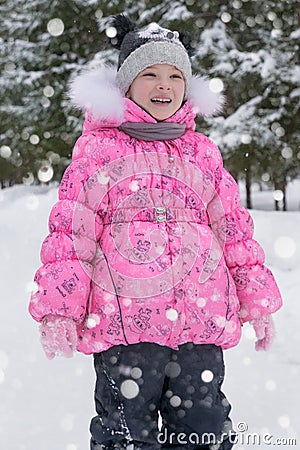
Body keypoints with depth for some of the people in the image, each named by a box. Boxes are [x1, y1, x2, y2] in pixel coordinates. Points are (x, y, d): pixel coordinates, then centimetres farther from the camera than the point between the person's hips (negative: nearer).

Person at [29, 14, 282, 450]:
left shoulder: (203, 152, 15)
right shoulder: (99, 148, 3)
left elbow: (234, 229, 18)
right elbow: (70, 230, -1)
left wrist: (257, 303, 16)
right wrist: (59, 307, -8)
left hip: (203, 320, 4)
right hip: (125, 320, -3)